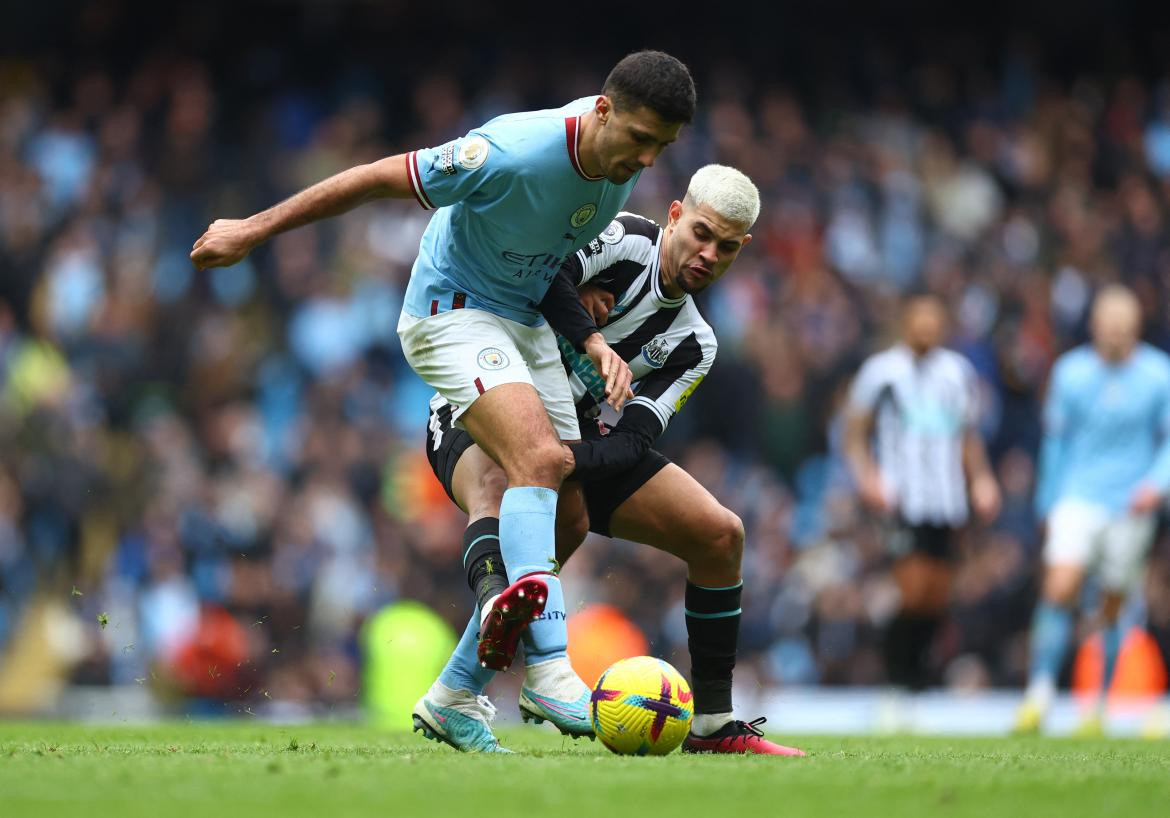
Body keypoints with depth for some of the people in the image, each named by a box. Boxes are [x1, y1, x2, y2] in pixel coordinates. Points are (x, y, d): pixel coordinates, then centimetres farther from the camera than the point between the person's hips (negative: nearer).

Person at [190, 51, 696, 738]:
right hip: (453, 314, -8)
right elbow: (375, 179, -20)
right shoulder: (513, 154, -30)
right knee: (542, 460, -29)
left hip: (528, 322, 8)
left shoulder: (622, 159, -6)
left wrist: (594, 339, -1)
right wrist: (252, 231, -13)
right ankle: (553, 674, -34)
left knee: (567, 509, 1)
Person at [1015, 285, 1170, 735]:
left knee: (1113, 608, 5)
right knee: (1059, 588, -18)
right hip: (1079, 499, 0)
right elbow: (1056, 440, 10)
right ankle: (1038, 697, -16)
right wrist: (1048, 506, 13)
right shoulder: (1070, 372, -1)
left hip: (1131, 507, 0)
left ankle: (1099, 707, 18)